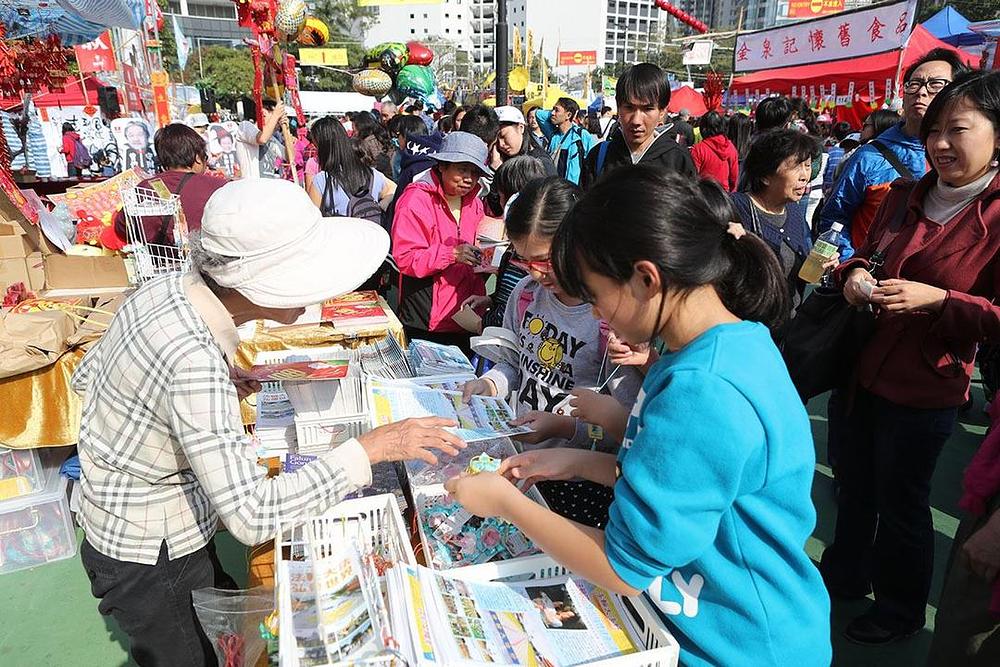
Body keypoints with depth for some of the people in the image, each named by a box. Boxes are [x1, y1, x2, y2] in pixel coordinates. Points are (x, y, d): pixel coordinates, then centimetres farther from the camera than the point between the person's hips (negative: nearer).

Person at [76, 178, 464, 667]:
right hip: (150, 564, -7)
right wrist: (369, 449, -32)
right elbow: (251, 516, -36)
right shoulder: (194, 364, -37)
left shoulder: (171, 289, -12)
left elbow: (86, 376, 4)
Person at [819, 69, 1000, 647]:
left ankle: (902, 609, 35)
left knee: (901, 499, 10)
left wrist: (938, 299, -29)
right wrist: (855, 272, -4)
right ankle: (847, 574, 44)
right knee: (857, 482, 21)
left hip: (926, 388, -6)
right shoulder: (906, 196, 4)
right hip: (869, 368, 6)